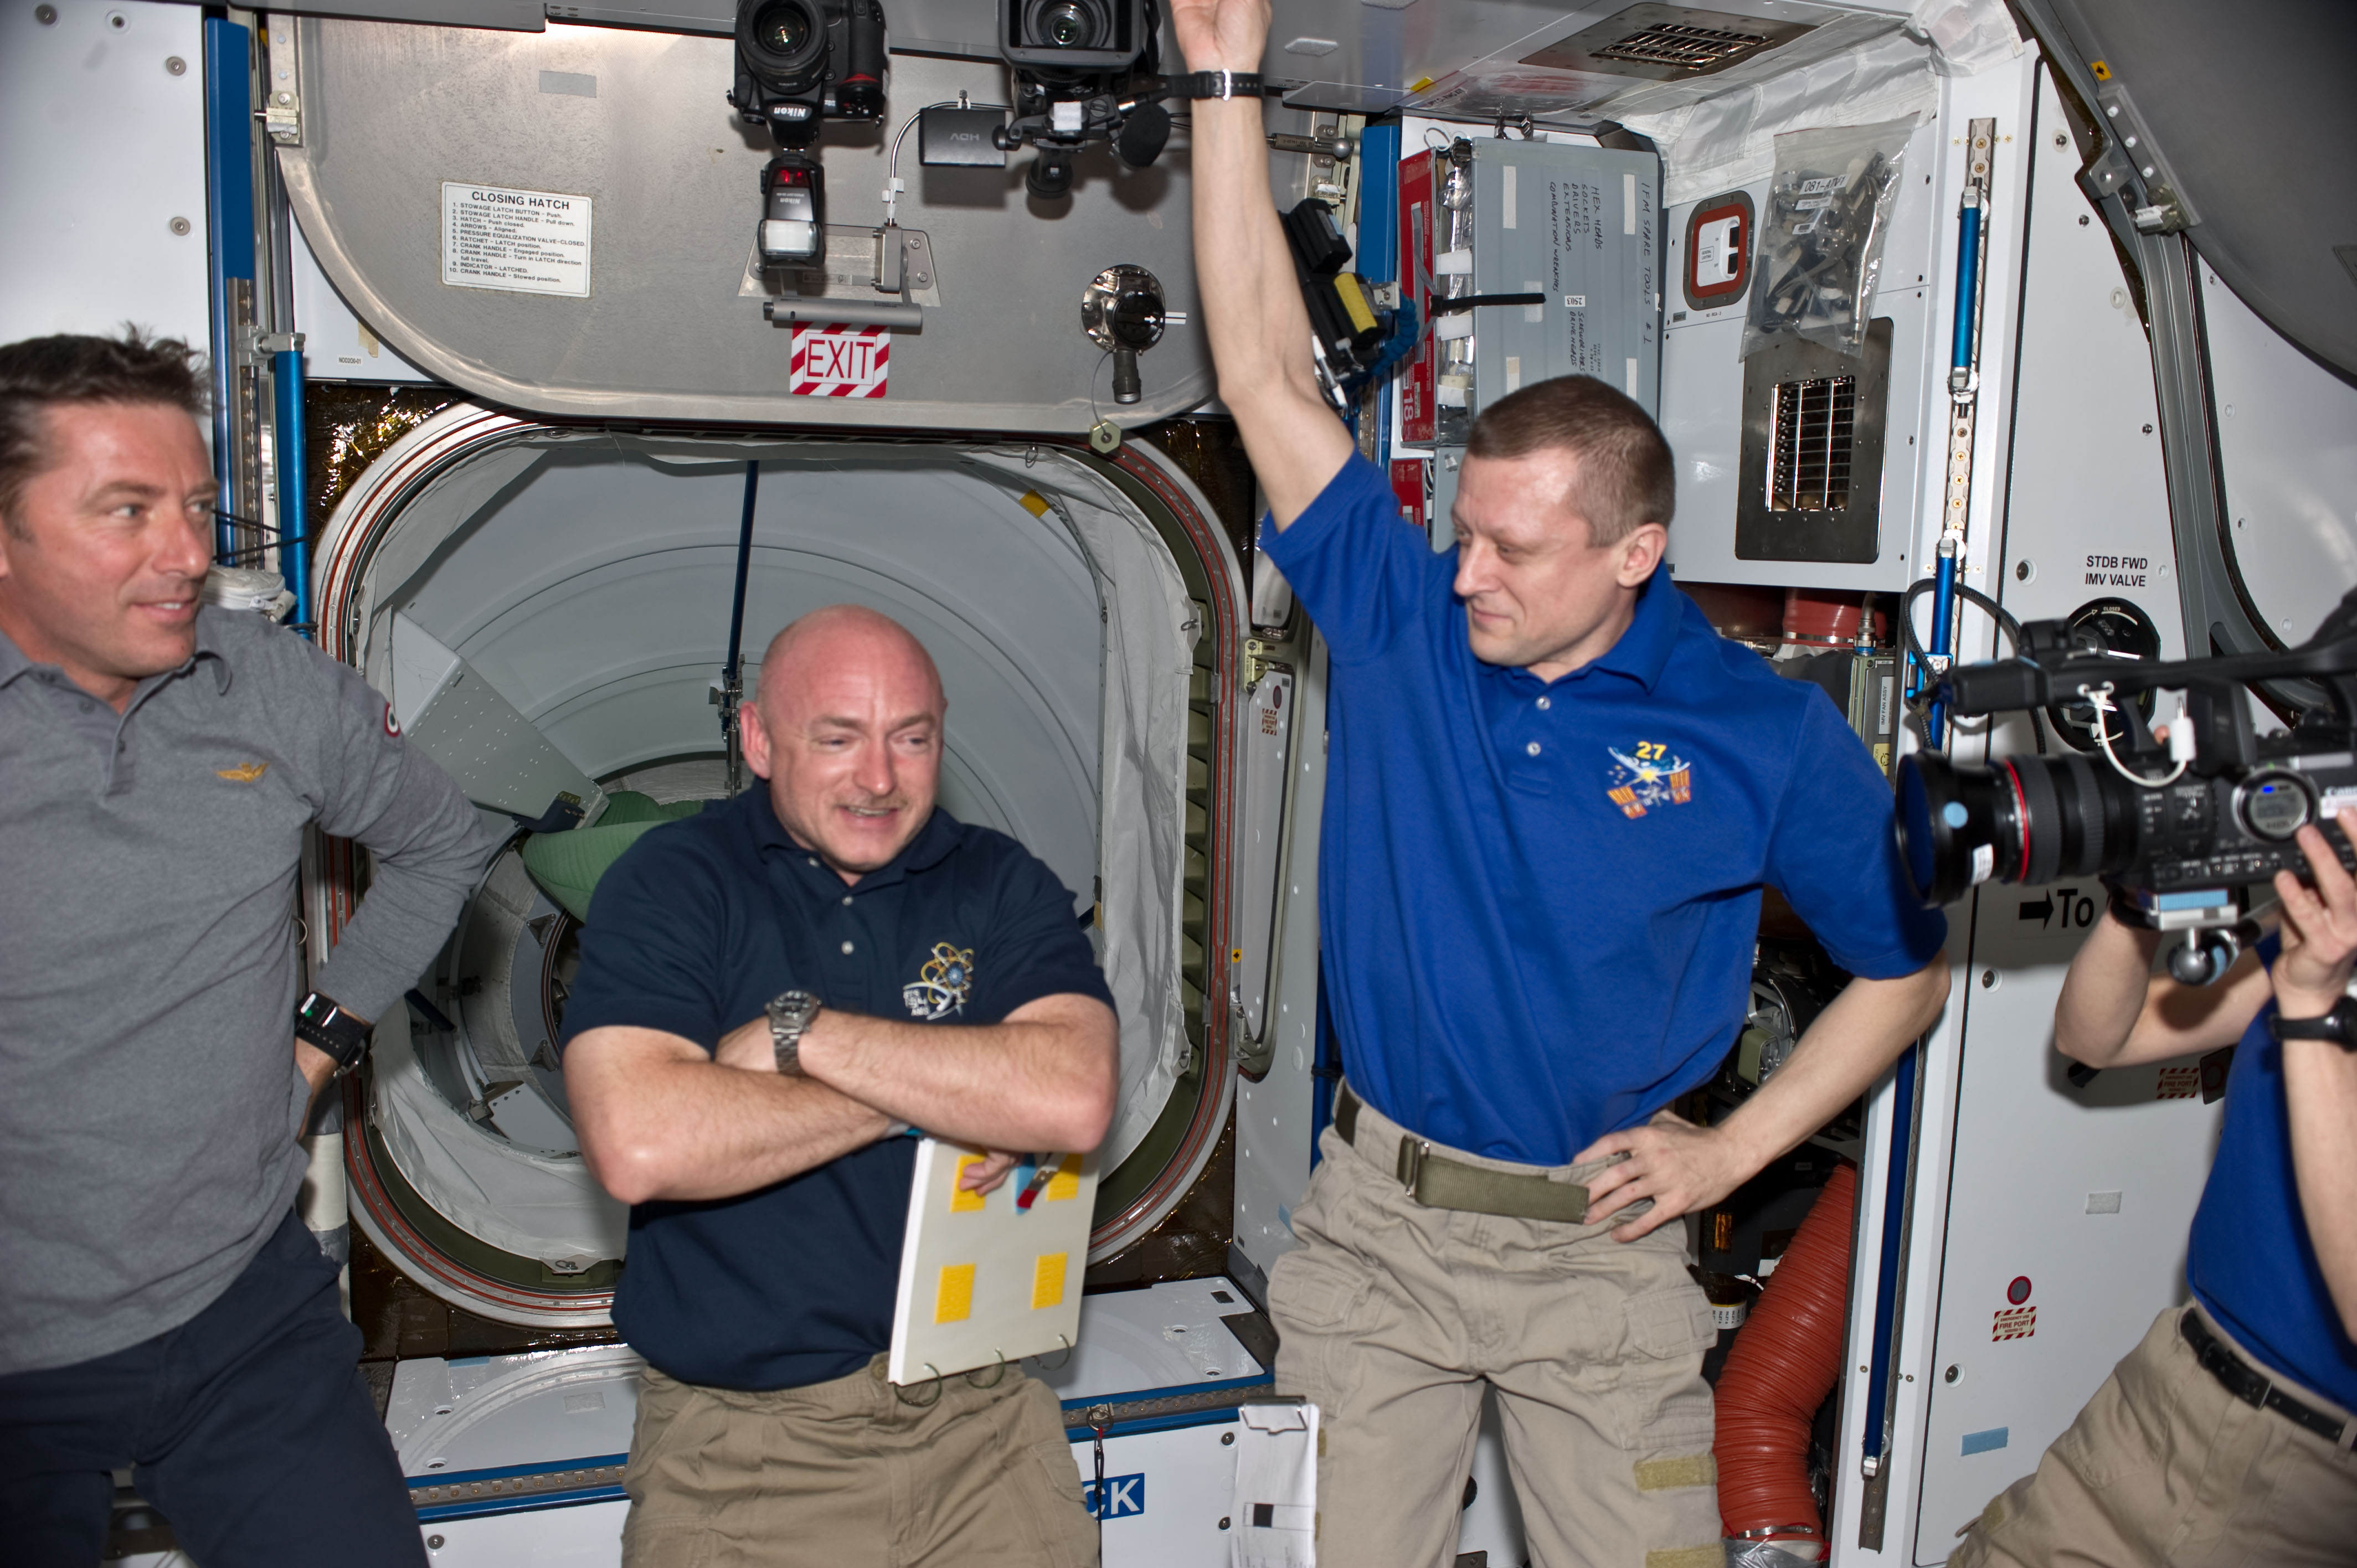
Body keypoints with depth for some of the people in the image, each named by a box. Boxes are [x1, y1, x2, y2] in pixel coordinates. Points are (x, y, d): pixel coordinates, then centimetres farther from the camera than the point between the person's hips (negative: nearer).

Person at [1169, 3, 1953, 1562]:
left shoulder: (1765, 733, -9)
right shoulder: (1403, 621, -5)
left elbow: (1911, 966, 3)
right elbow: (1269, 378, -7)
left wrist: (1732, 1152, -4)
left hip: (1597, 1243, -1)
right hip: (1376, 1220, 2)